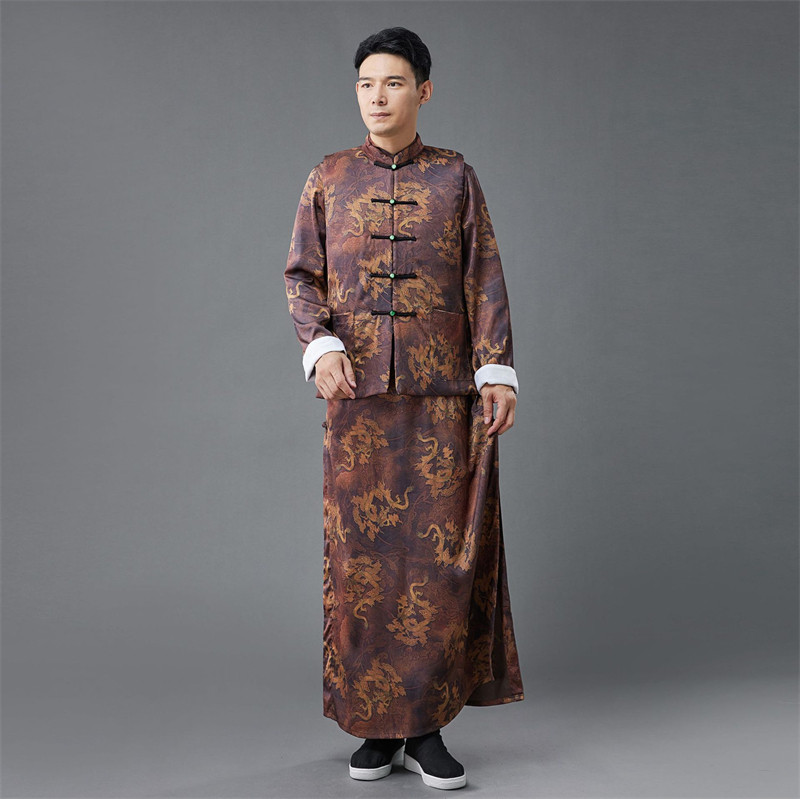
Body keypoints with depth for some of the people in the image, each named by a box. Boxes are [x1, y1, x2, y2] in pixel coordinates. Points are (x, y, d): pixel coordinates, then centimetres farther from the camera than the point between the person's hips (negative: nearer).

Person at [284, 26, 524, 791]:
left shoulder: (456, 176, 8)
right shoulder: (328, 178, 10)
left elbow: (485, 281, 4)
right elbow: (302, 276, 6)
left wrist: (497, 372, -7)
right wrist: (321, 347, -13)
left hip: (444, 391, -1)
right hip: (359, 391, 1)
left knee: (442, 551, -1)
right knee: (362, 552, 2)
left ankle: (428, 727, 10)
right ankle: (376, 724, 15)